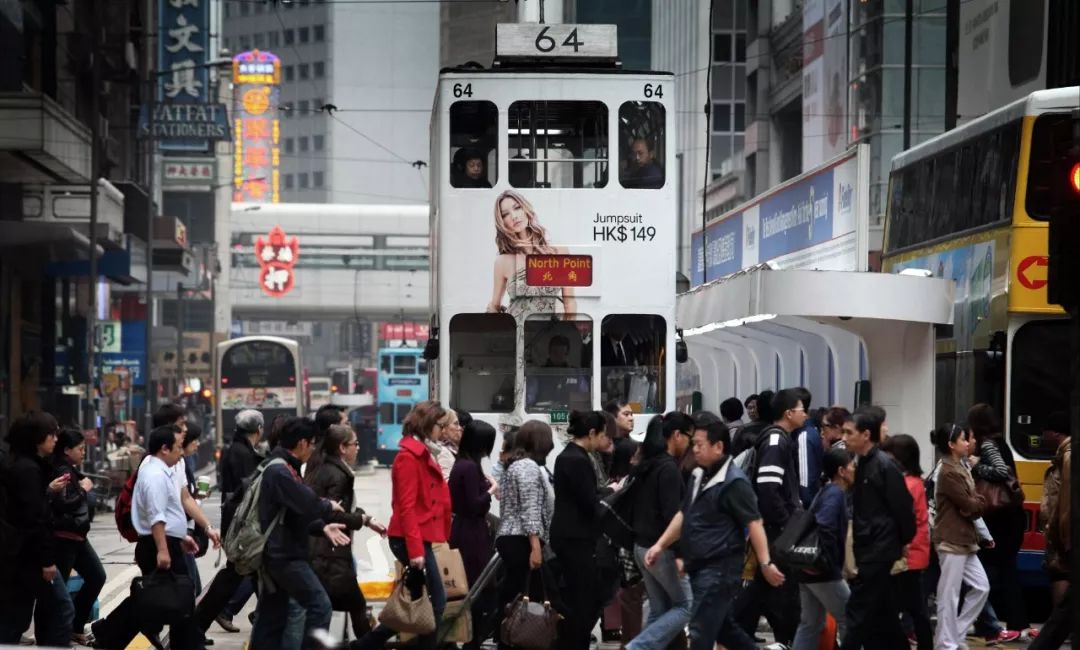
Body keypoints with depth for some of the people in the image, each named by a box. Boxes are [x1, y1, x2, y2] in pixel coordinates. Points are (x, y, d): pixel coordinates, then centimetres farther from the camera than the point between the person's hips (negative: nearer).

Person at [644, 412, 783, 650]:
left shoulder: (734, 482, -16)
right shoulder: (699, 475, 12)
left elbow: (754, 523, -19)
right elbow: (684, 514, 20)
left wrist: (765, 563, -24)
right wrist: (661, 545, 13)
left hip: (721, 569, -9)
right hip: (700, 567, 9)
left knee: (701, 631, -8)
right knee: (722, 625, 18)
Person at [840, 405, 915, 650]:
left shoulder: (884, 465, -15)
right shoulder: (864, 464, 11)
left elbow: (903, 506, -14)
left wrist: (904, 541, -6)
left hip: (879, 550, -9)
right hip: (869, 549, 9)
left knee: (858, 611, -8)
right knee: (882, 613, 13)